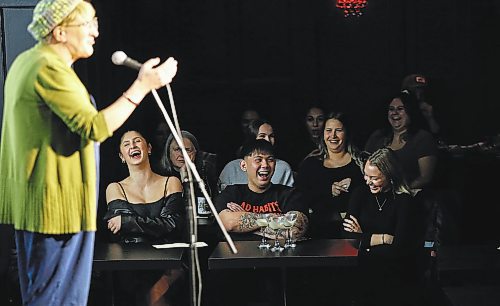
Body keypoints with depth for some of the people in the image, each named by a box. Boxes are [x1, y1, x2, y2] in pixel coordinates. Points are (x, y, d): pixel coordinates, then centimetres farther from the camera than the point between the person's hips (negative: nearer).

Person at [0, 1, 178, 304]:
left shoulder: (27, 62, 15)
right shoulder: (49, 69, -19)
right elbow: (95, 128, -25)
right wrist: (142, 86, -21)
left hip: (38, 204, 11)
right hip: (58, 204, -11)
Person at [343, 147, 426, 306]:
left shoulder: (406, 201, -6)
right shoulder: (361, 194, 7)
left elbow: (400, 247, -12)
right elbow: (347, 234, -2)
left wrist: (363, 237, -5)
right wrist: (383, 239, -11)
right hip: (364, 269, 4)